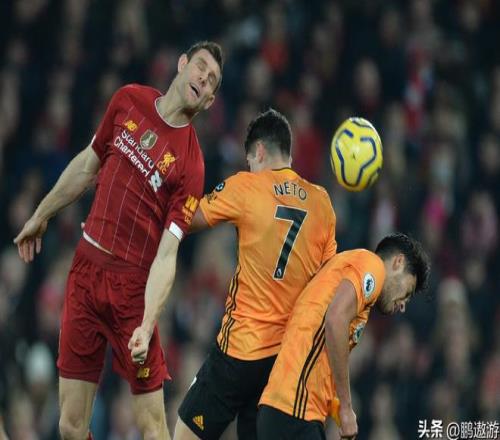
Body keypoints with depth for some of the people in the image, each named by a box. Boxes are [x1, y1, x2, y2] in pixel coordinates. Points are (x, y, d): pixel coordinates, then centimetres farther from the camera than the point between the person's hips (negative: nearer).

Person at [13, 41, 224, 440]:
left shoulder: (191, 164, -11)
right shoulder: (130, 100, 5)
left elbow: (166, 256, -15)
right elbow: (87, 166, 21)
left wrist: (147, 324, -27)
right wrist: (41, 216, 29)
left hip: (133, 286, -4)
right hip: (85, 272, 5)